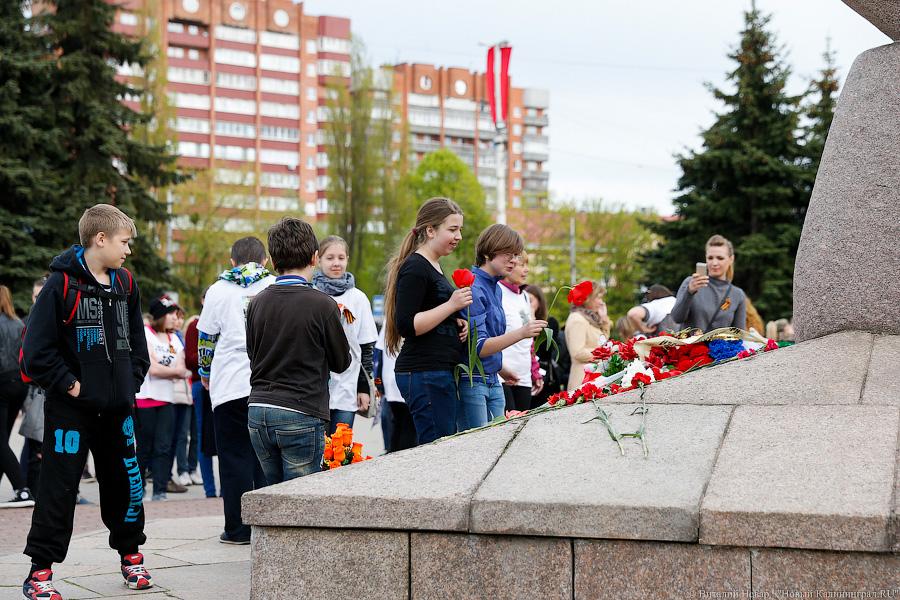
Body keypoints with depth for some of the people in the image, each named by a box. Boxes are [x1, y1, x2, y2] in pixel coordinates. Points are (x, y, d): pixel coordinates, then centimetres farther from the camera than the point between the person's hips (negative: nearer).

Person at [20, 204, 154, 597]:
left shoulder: (125, 285, 9)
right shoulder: (62, 284, -11)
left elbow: (136, 340, 19)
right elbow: (36, 350, -14)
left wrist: (132, 379, 7)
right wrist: (69, 384, -14)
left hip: (117, 406, 6)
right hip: (71, 406, -6)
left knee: (124, 482, 13)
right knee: (59, 489, -2)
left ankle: (130, 554, 29)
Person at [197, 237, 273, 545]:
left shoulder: (219, 290, 5)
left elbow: (206, 339, 10)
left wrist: (205, 373, 26)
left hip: (230, 387, -1)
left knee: (235, 458, 3)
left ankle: (239, 529, 4)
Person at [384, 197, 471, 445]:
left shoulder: (433, 266, 19)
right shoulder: (415, 268, -11)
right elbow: (407, 325, -19)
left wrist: (456, 324, 11)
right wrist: (451, 306, -20)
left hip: (440, 372, 10)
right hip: (424, 373, -10)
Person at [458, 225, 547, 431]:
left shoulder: (496, 289, 13)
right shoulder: (473, 289, -15)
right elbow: (478, 347, -22)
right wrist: (520, 333, -31)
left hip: (493, 382, 9)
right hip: (471, 382, -9)